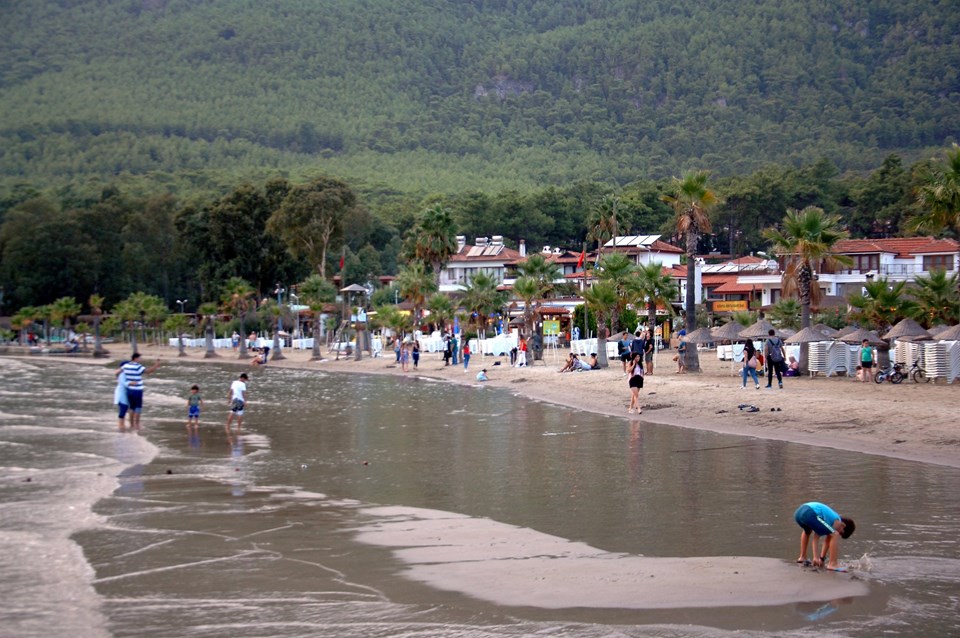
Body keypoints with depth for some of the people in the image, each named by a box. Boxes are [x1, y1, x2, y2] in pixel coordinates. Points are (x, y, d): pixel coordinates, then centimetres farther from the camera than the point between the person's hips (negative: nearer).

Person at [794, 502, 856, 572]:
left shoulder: (829, 517, 33)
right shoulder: (837, 522, 12)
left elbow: (816, 537, 28)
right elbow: (827, 541, 13)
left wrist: (815, 557, 22)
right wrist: (822, 558, 20)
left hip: (798, 512, 9)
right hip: (809, 514, -9)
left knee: (807, 531, 43)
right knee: (835, 535, -2)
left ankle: (802, 558, 48)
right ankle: (832, 564, -5)